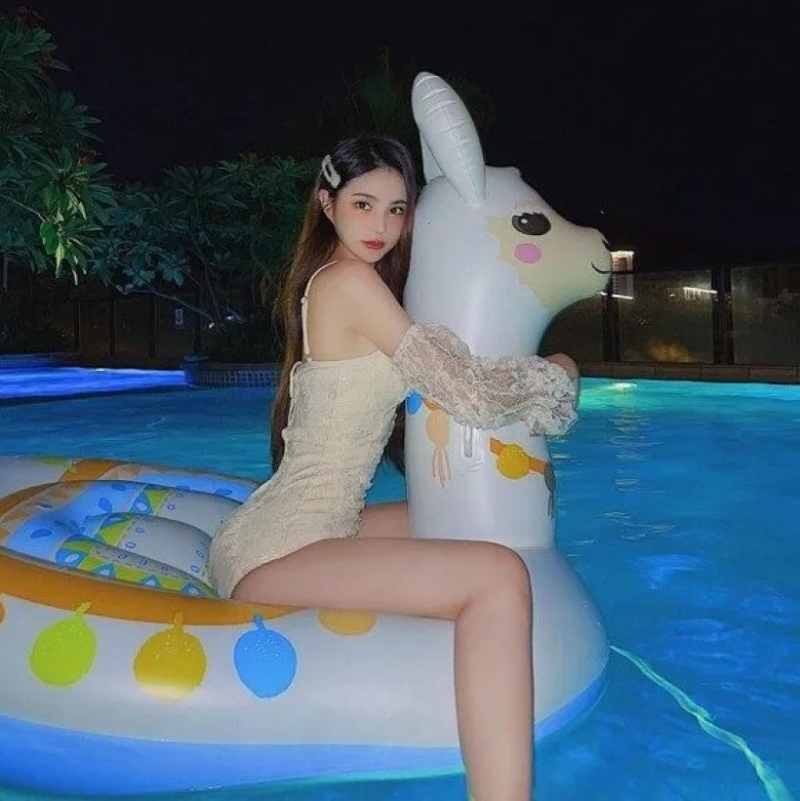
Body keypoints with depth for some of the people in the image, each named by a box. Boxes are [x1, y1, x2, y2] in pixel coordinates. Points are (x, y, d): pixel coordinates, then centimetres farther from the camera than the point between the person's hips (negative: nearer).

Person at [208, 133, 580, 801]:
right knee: (497, 578, -27)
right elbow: (467, 393, -13)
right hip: (278, 550, -11)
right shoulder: (350, 281, -11)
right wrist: (556, 372, 4)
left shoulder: (329, 283, 17)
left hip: (304, 528, 11)